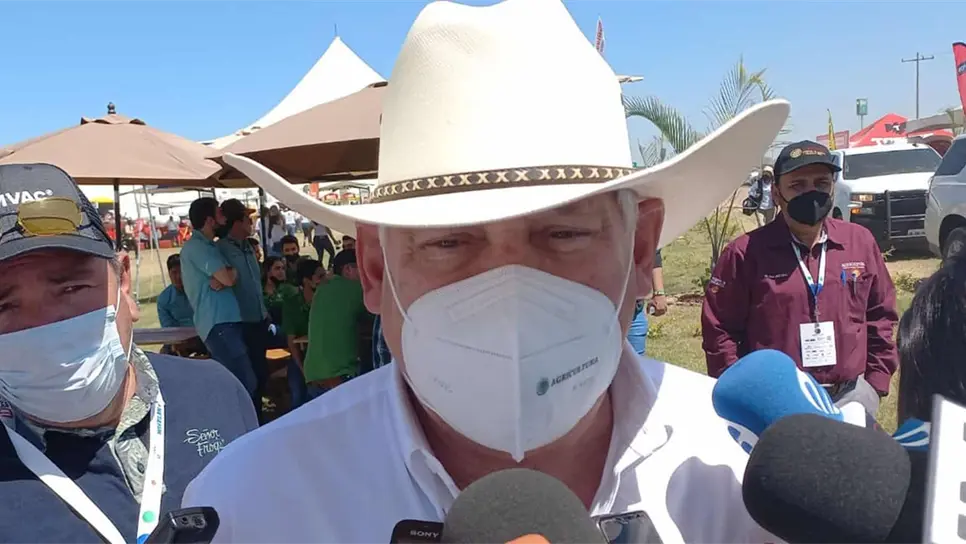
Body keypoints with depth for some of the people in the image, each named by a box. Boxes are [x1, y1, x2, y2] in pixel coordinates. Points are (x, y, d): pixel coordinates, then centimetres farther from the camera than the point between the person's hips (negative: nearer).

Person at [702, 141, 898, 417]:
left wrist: (876, 383, 6)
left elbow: (880, 316, 12)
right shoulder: (746, 253, -10)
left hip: (851, 397, 4)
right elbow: (719, 330, -8)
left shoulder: (860, 242, 4)